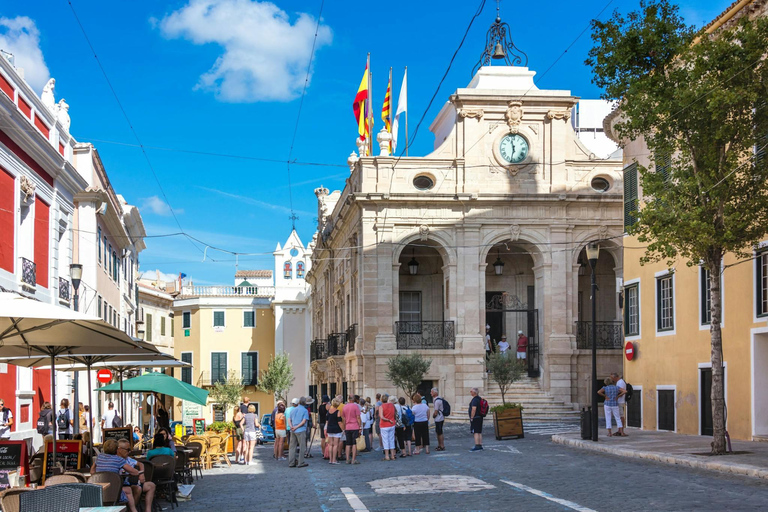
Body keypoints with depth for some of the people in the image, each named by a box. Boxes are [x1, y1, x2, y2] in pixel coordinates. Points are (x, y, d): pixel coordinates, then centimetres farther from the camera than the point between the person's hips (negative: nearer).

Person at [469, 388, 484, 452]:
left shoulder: (475, 400, -17)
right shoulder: (480, 399, 15)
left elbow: (474, 409, -24)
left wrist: (471, 418, -19)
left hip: (475, 418, -10)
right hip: (480, 418, 10)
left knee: (475, 432, -10)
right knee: (479, 432, 13)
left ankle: (477, 446, -13)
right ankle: (480, 445, 16)